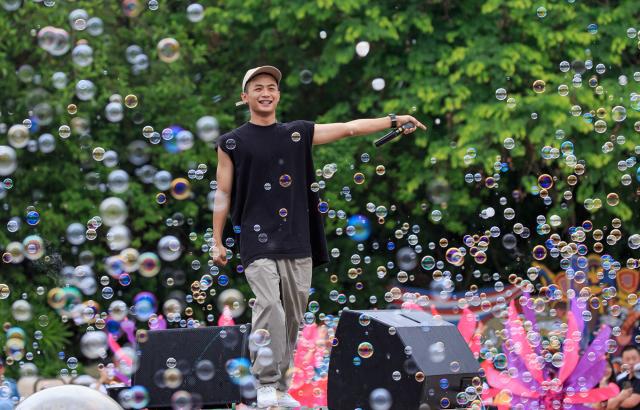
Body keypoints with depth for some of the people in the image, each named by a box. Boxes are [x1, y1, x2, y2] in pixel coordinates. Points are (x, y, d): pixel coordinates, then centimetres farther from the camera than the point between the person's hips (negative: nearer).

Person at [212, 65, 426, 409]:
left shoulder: (299, 133, 12)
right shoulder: (232, 142, 5)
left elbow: (349, 128, 10)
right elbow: (223, 194, 6)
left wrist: (393, 120, 4)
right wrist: (217, 242, 3)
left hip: (297, 242, 4)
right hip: (257, 240, -4)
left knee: (292, 317, 5)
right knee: (269, 307, -20)